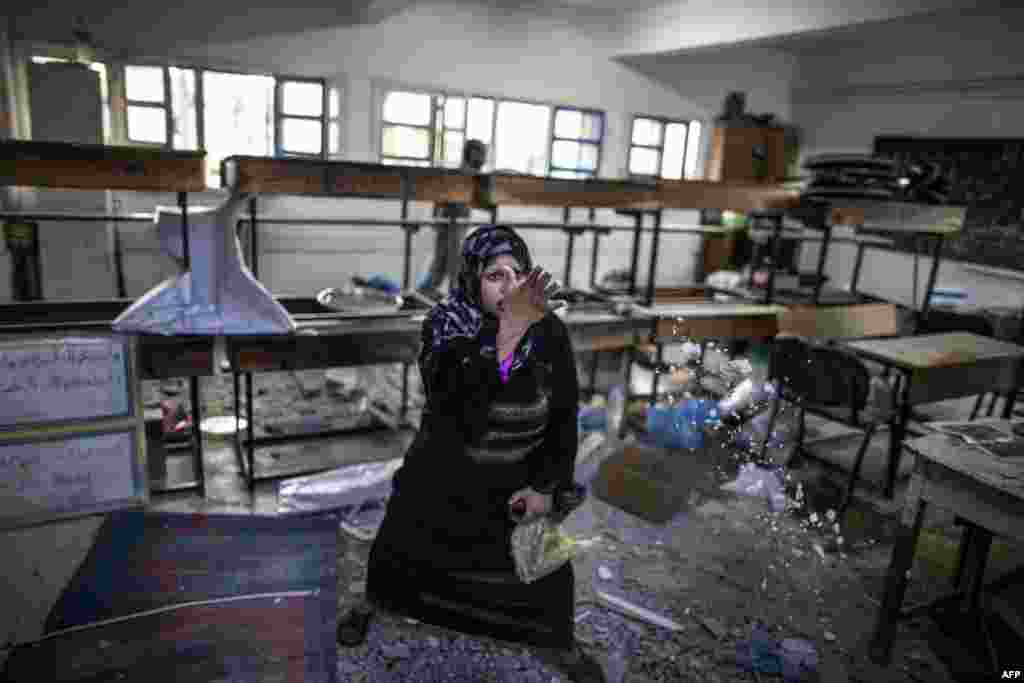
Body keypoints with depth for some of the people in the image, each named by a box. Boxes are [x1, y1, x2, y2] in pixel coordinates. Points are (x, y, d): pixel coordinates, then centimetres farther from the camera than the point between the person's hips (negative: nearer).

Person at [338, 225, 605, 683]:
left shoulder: (550, 334, -16)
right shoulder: (446, 328, -22)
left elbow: (564, 416, -6)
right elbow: (454, 395, -42)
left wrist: (546, 484, -9)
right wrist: (507, 331, -53)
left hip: (516, 479, 1)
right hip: (443, 473, 0)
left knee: (546, 565, 9)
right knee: (404, 544, 20)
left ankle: (560, 646, 40)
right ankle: (374, 601, 54)